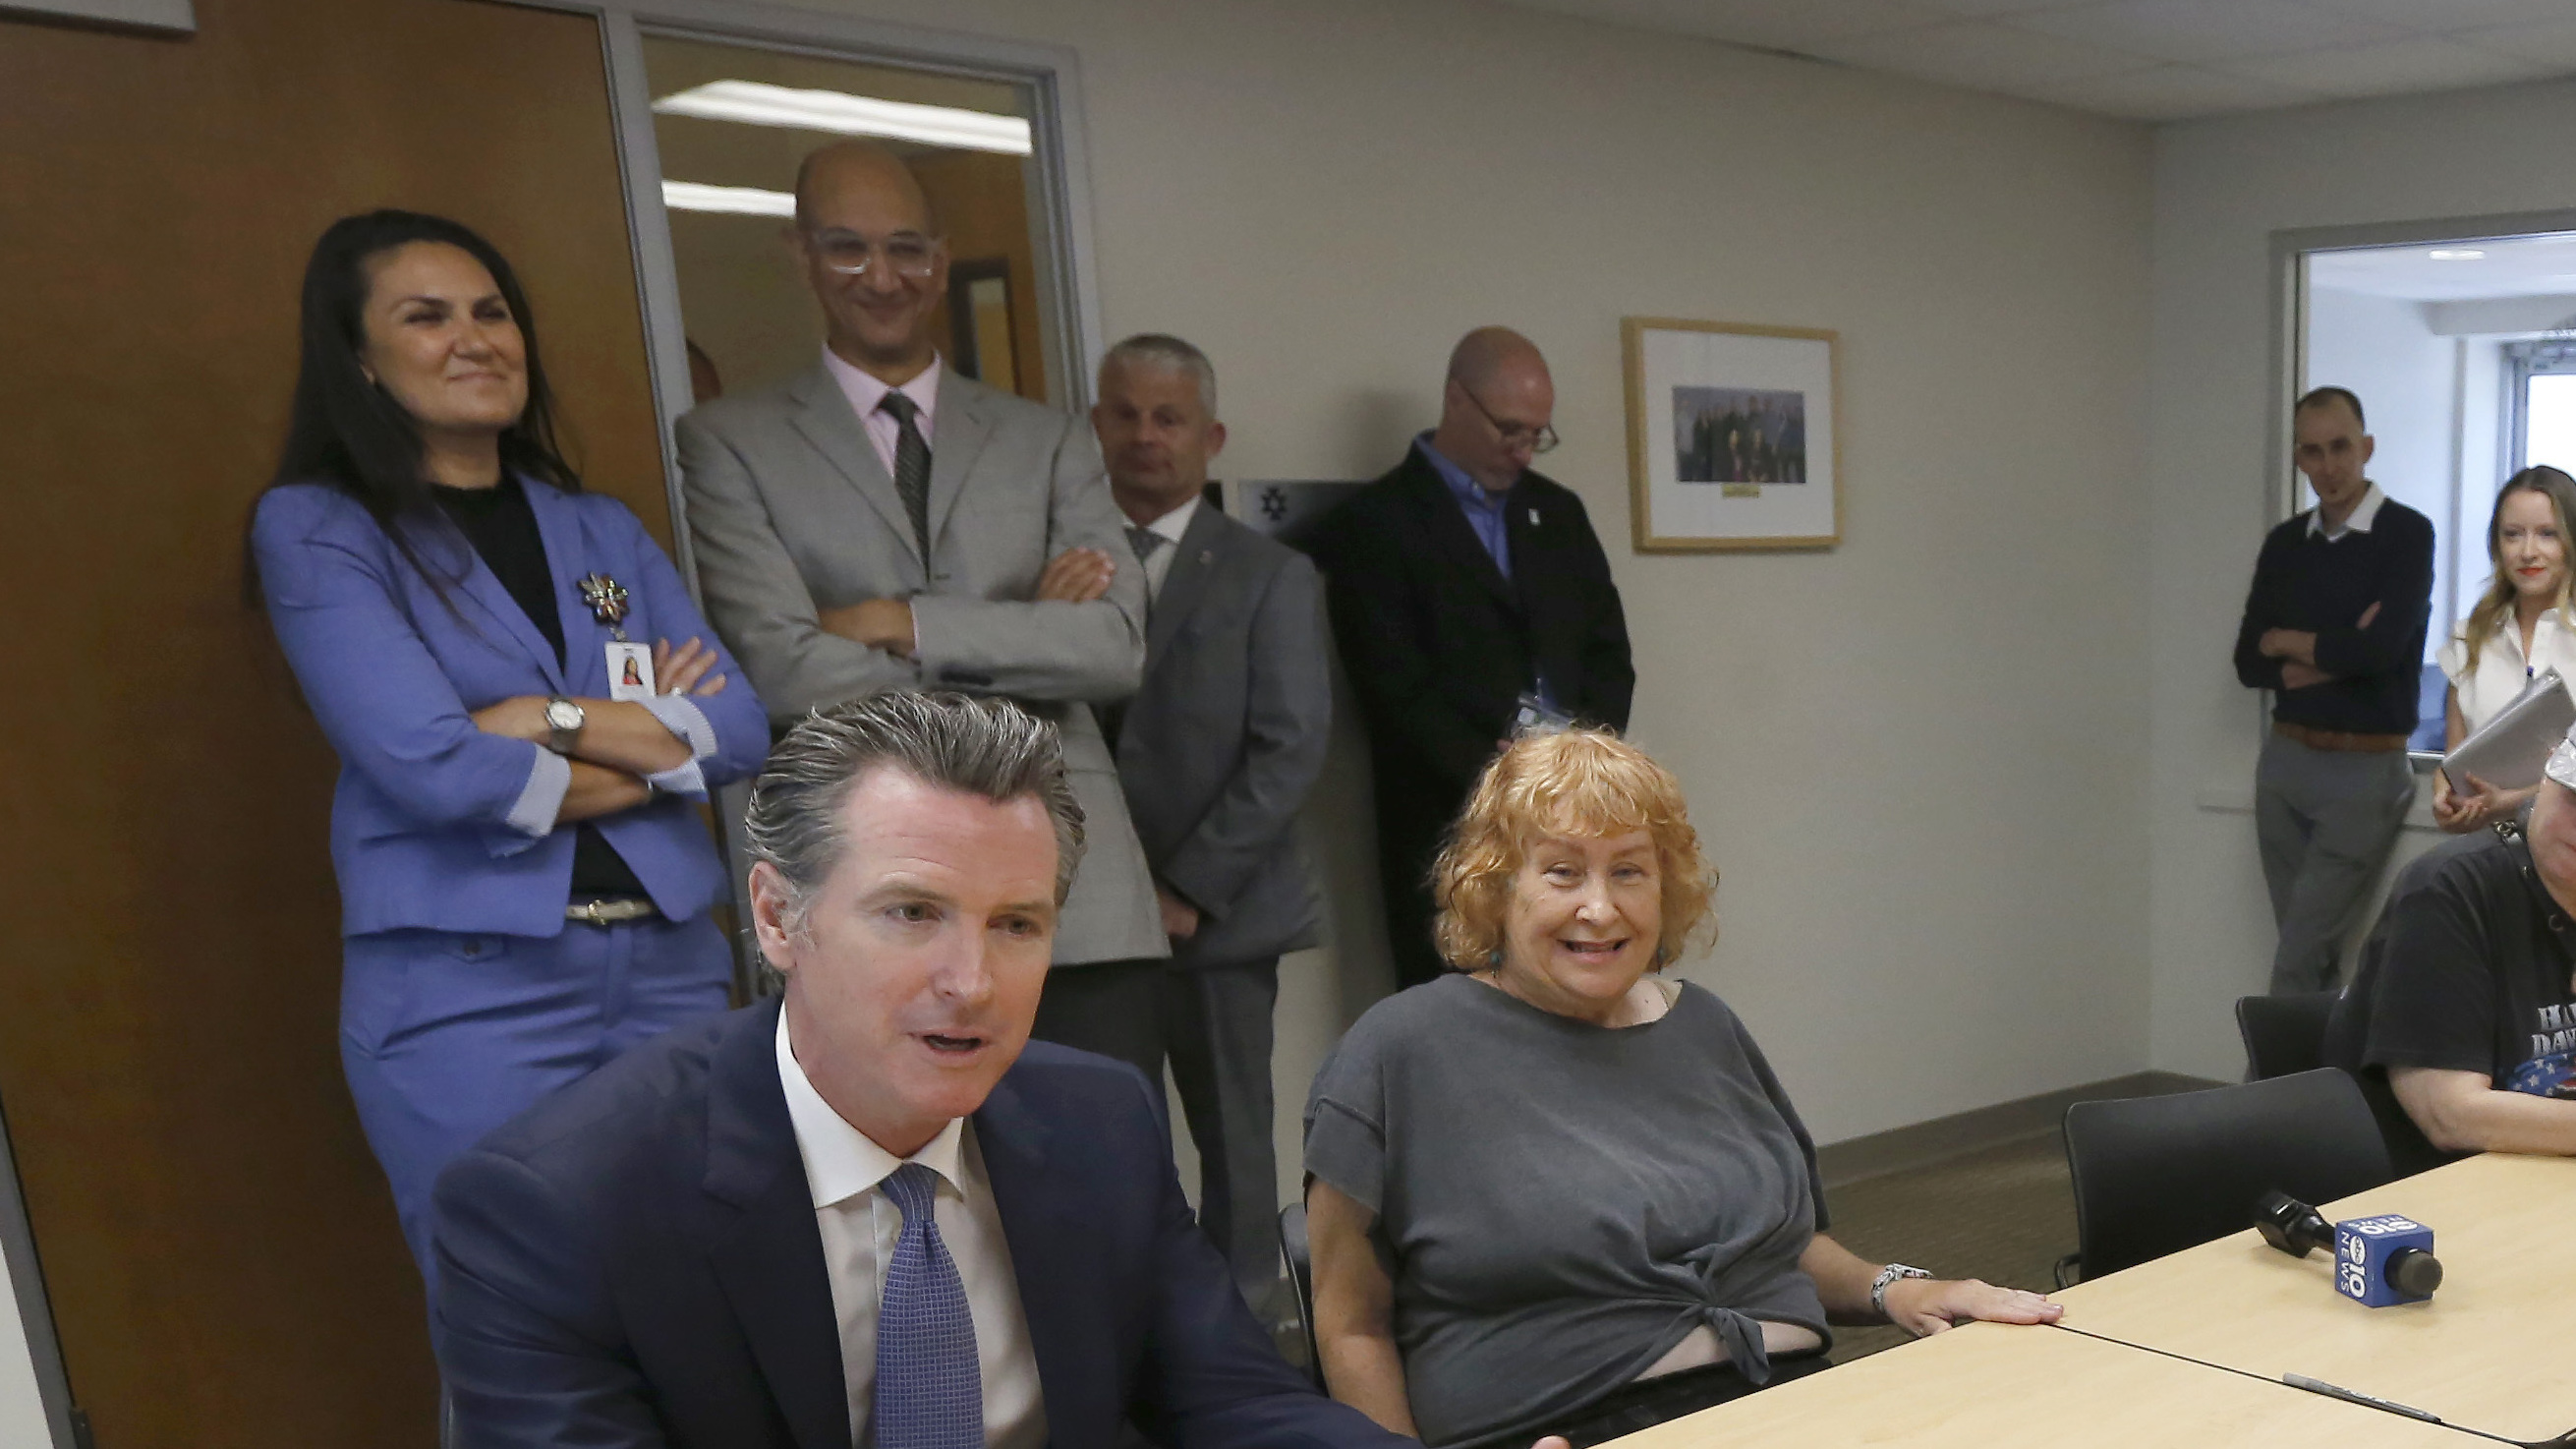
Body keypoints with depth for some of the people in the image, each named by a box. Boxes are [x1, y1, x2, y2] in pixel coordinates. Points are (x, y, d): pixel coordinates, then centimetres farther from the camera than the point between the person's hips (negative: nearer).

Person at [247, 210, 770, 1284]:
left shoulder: (604, 529, 11)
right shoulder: (313, 529, -2)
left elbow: (742, 731, 1)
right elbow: (433, 770, -16)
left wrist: (557, 721, -12)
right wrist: (651, 750, -5)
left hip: (671, 967, 4)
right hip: (469, 996, -4)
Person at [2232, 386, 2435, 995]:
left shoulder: (2407, 534, -7)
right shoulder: (2283, 543, 9)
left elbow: (2378, 650, -19)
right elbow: (2249, 664, 5)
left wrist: (2285, 640, -2)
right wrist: (2333, 655, -12)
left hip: (2364, 770, -5)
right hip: (2284, 762, 5)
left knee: (2297, 960, -7)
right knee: (2314, 954, 9)